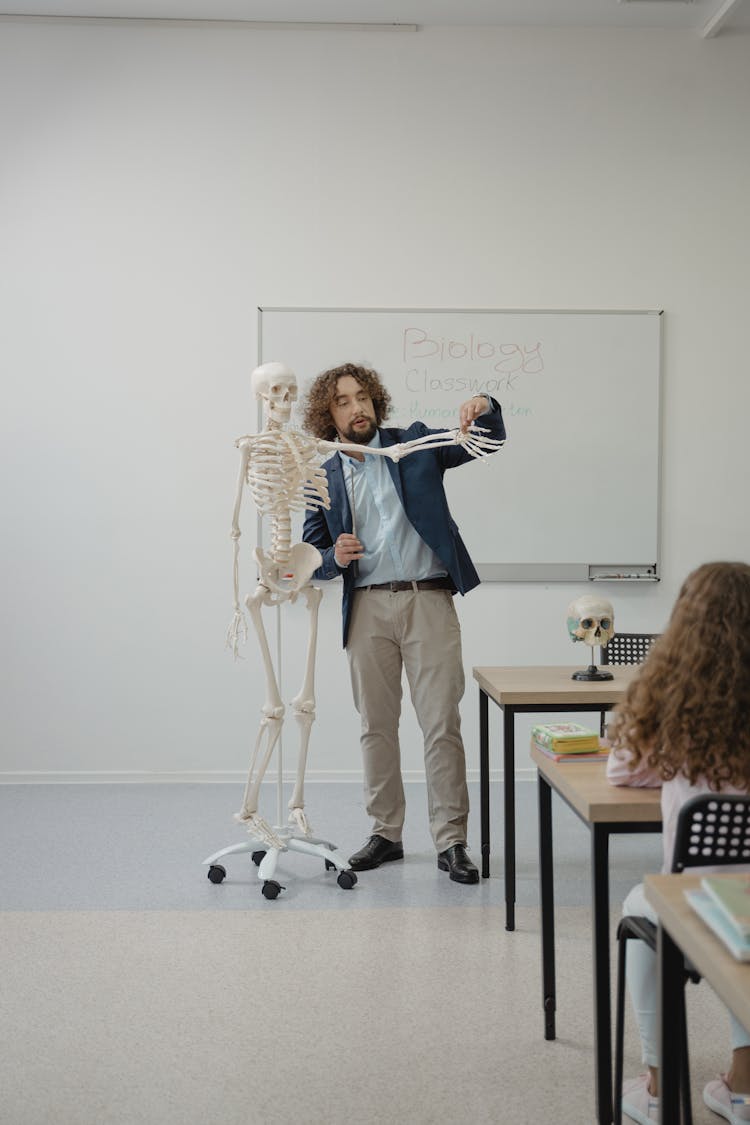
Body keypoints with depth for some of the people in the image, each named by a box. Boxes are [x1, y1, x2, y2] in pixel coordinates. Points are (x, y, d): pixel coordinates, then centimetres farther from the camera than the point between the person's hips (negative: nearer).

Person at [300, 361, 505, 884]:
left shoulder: (415, 444, 7)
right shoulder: (323, 477, 10)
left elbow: (488, 440, 2)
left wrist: (484, 408, -20)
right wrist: (334, 558, -11)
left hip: (429, 601, -2)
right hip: (367, 609, 2)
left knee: (442, 724, -5)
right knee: (376, 725, 9)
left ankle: (451, 841, 2)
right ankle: (386, 832, 22)